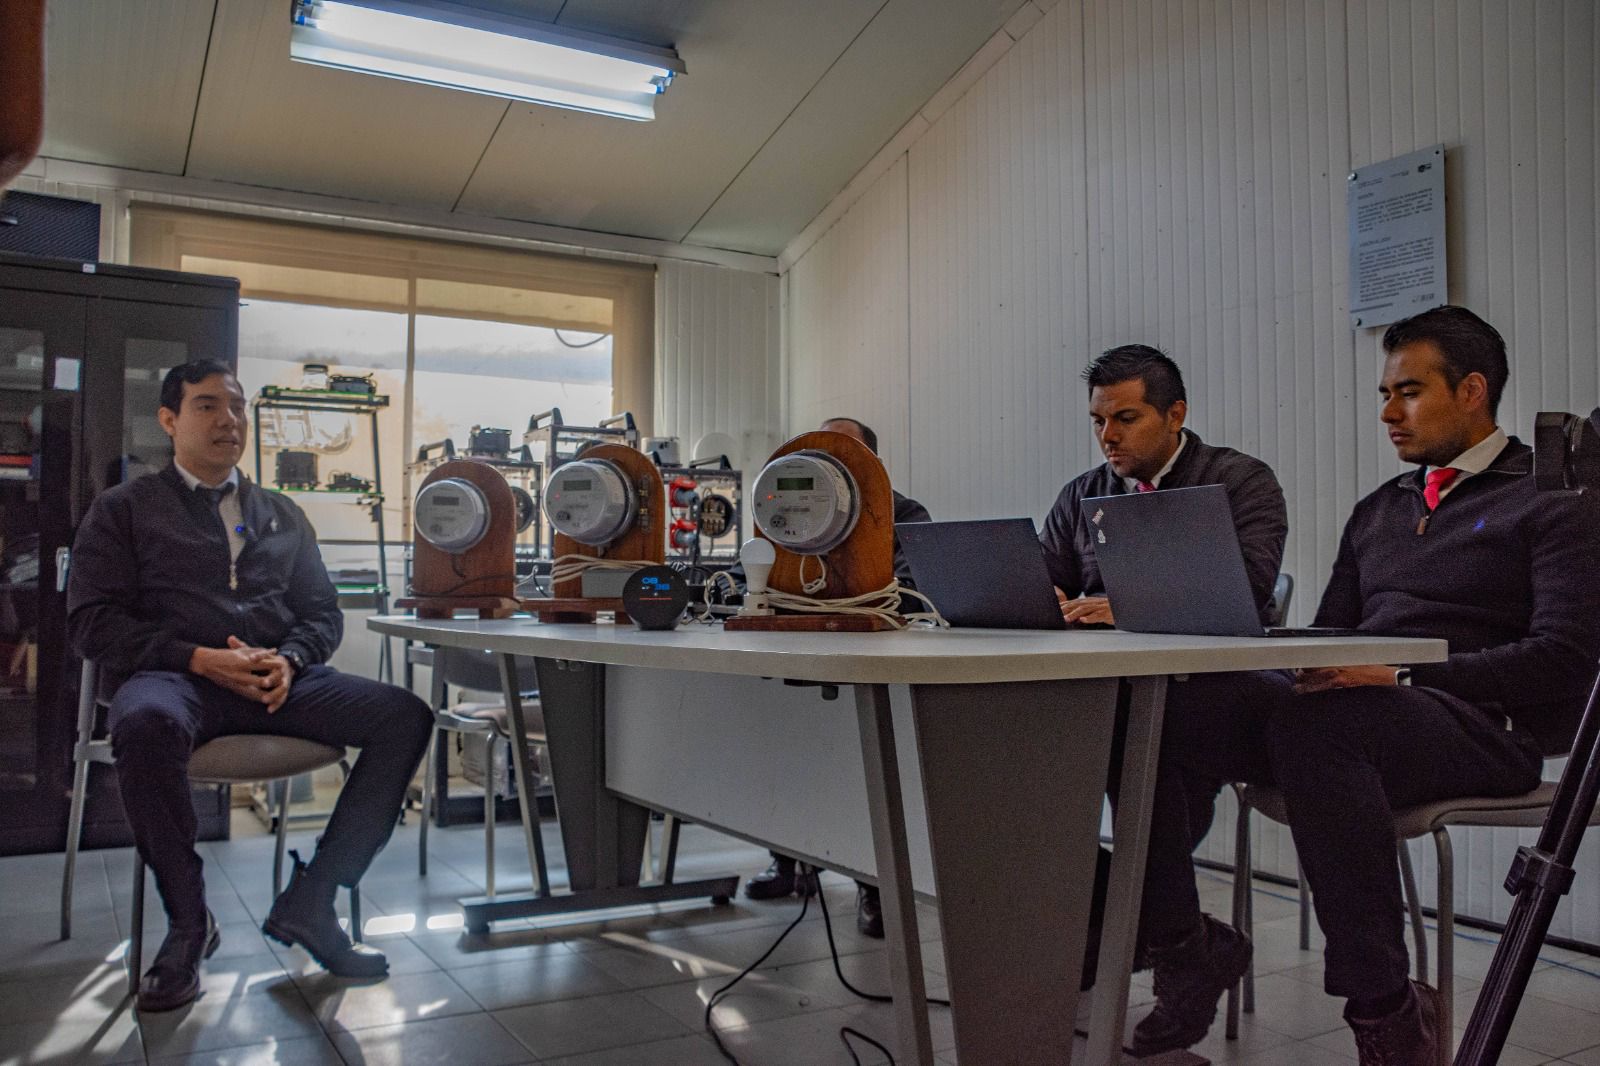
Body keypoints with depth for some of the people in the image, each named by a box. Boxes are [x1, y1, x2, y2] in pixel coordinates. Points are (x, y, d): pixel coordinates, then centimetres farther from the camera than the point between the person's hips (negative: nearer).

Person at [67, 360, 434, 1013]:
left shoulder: (283, 515, 23)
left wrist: (289, 660, -5)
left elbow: (323, 613, 19)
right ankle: (187, 922, -18)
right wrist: (199, 658, -13)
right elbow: (91, 622, 2)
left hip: (278, 678, 4)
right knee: (147, 723, -41)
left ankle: (308, 903, -14)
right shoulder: (125, 510, 12)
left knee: (405, 715, -20)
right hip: (172, 674, -3)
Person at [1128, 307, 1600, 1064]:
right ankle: (1181, 942, -10)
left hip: (1480, 728, -6)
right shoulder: (1377, 510, 26)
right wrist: (1293, 662, -2)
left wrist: (1404, 674, -21)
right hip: (1354, 709, 6)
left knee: (1315, 723, -40)